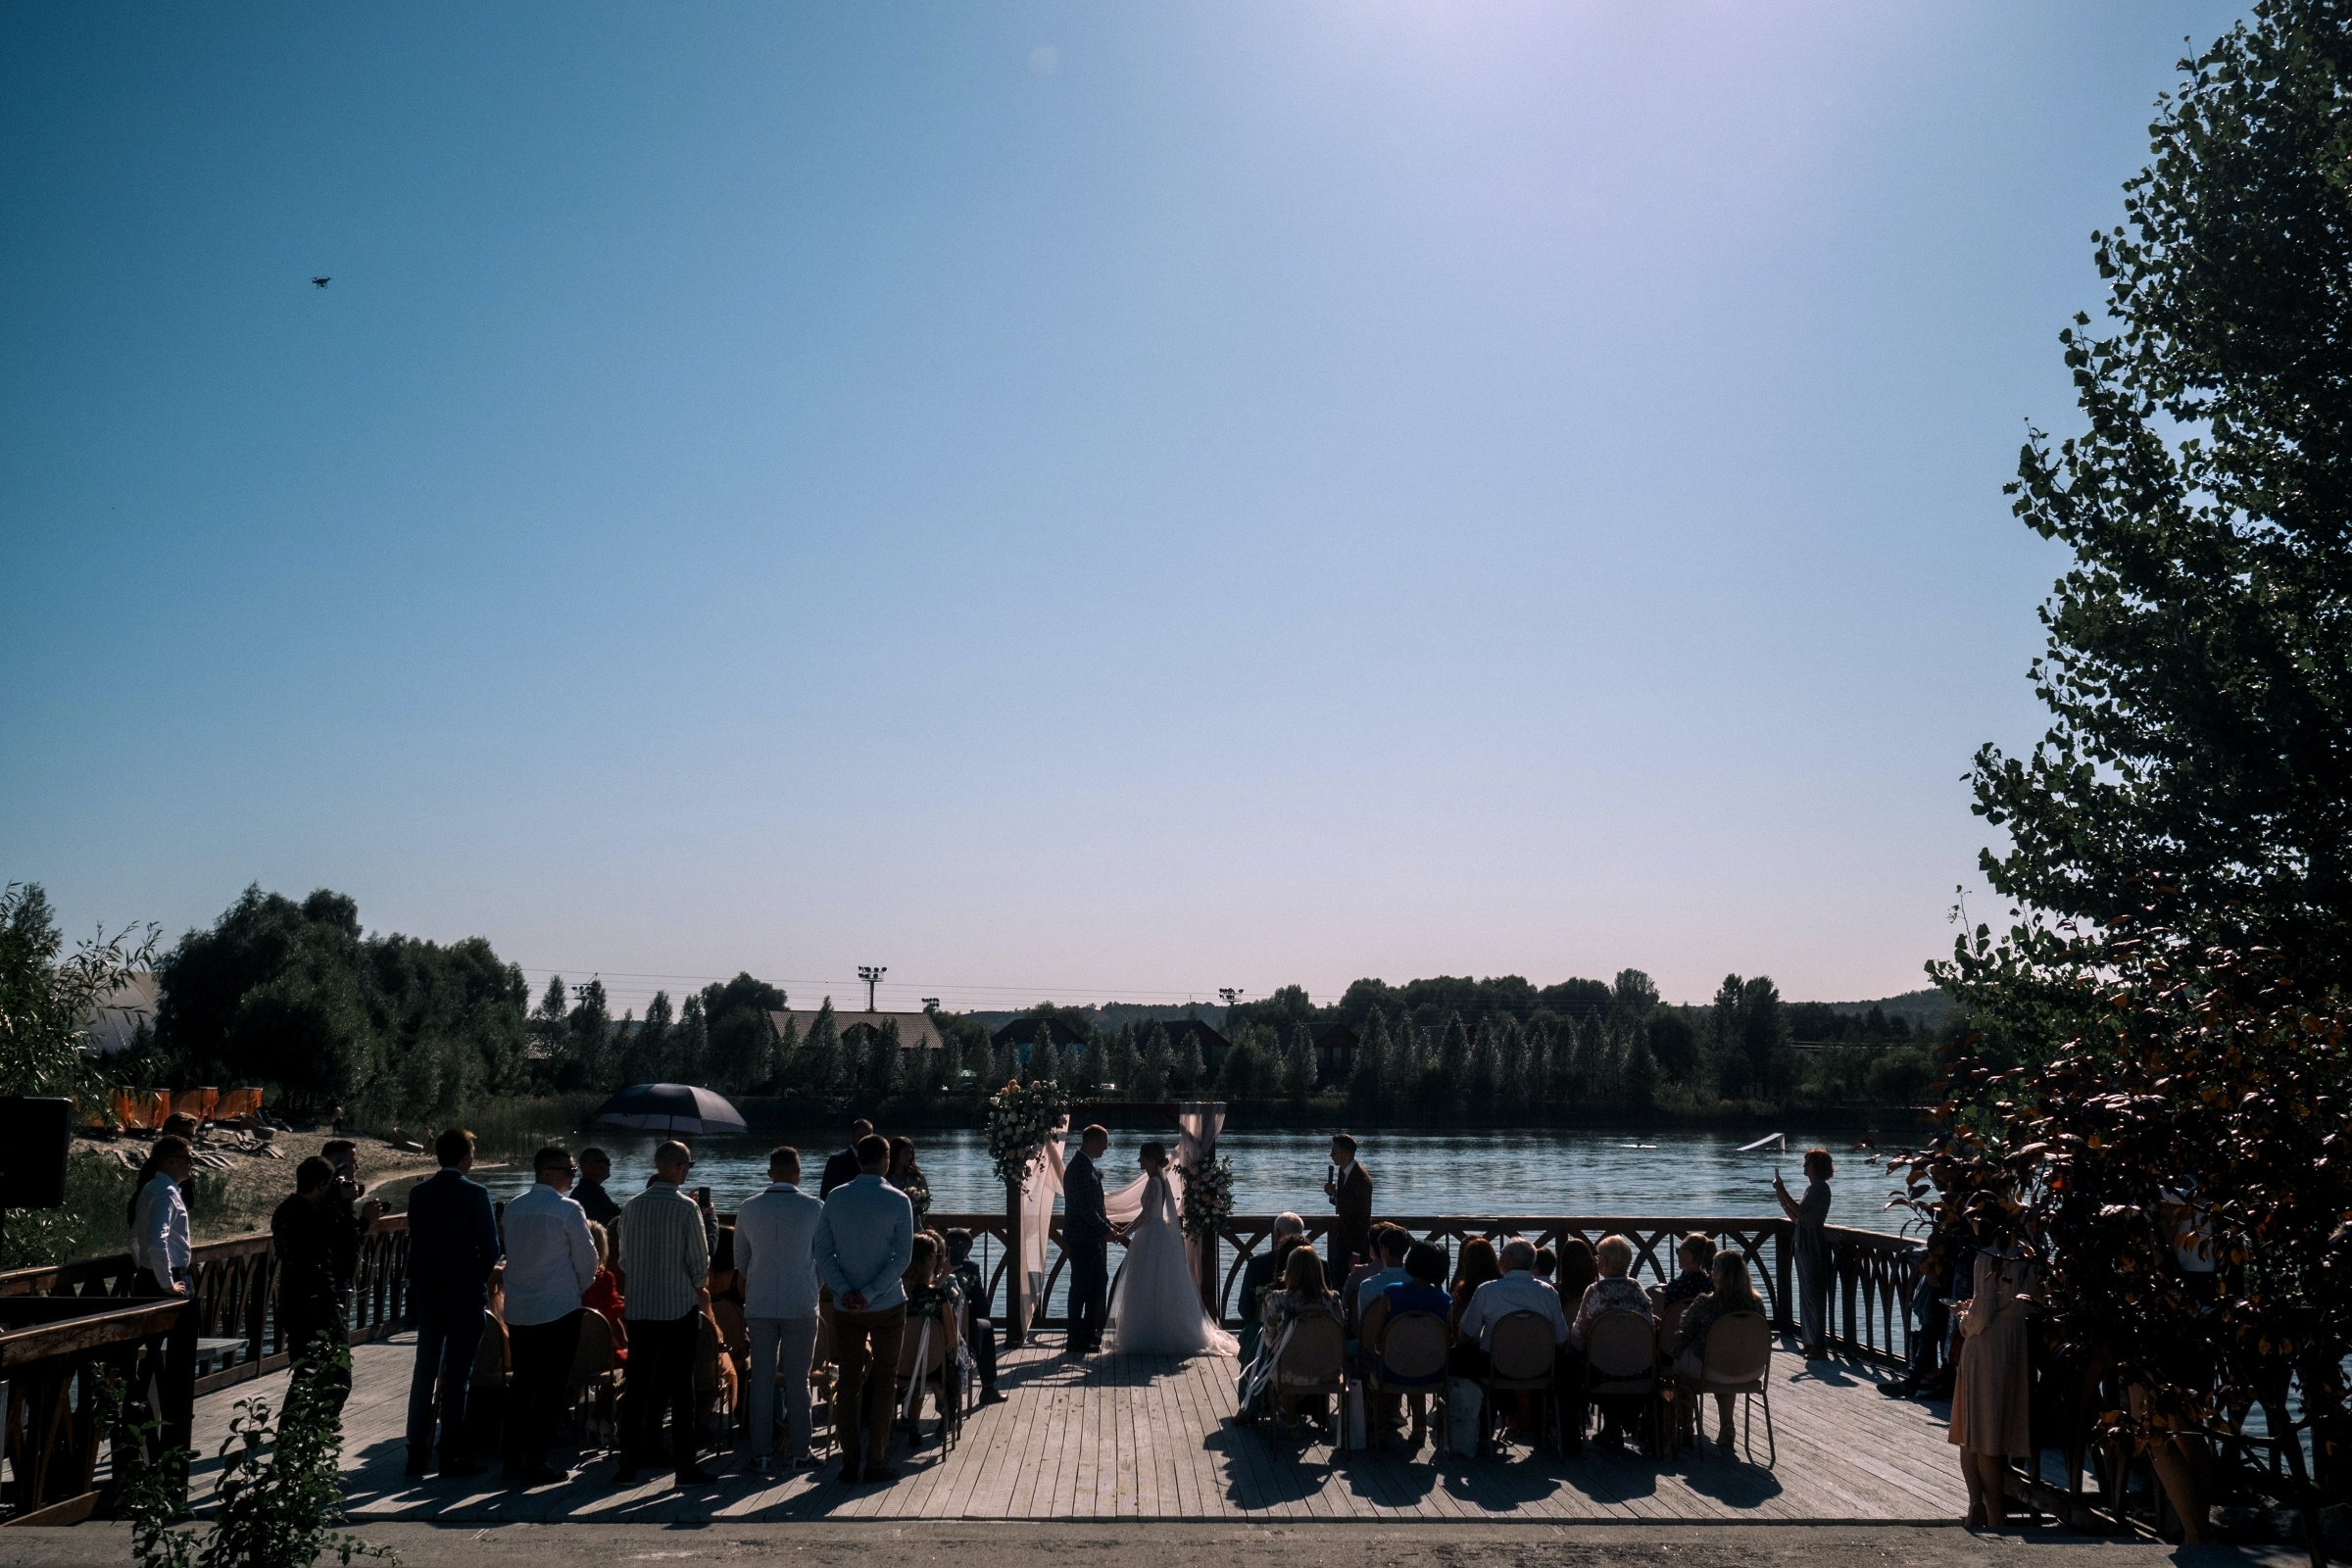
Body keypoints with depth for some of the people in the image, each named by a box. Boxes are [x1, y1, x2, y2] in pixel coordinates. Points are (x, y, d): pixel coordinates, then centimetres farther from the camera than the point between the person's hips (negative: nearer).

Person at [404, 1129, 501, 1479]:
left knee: (424, 1372, 11)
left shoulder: (419, 1193, 4)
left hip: (428, 1293, 5)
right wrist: (482, 1277, 8)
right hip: (466, 1293, -5)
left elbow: (414, 1245, 9)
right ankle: (452, 1456, 4)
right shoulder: (474, 1194, -13)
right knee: (457, 1375, 0)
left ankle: (417, 1455, 14)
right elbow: (491, 1248, -11)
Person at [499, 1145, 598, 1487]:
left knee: (521, 1384, 13)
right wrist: (578, 1289, 12)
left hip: (517, 1310, 6)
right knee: (550, 1389, 2)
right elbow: (587, 1259, -8)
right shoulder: (568, 1210, -13)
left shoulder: (513, 1208, 5)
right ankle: (536, 1464, 5)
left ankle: (513, 1462, 16)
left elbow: (512, 1253, 13)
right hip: (558, 1310, -6)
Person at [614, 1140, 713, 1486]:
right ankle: (684, 1466, 6)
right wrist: (698, 1289, 10)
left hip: (639, 1308, 4)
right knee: (681, 1389, 3)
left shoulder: (631, 1206, 1)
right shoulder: (685, 1207, -12)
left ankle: (628, 1464, 13)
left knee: (637, 1387, 10)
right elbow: (699, 1260, -9)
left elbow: (624, 1258, 8)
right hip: (679, 1307, -4)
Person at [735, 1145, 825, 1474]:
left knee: (762, 1379, 8)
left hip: (759, 1305, 2)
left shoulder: (748, 1208, 0)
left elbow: (740, 1260, 11)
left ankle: (761, 1453, 11)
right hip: (801, 1303, -2)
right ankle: (798, 1452, 11)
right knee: (797, 1380, 6)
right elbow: (824, 1258, 3)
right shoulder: (814, 1208, -7)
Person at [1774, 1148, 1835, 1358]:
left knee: (1813, 1294, -7)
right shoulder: (1813, 1188, 17)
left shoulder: (1820, 1187, -13)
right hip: (1805, 1244, 10)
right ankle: (1811, 1340, 20)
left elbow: (1800, 1211, -23)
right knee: (1807, 1293, 14)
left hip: (1813, 1244, -10)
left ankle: (1819, 1344, -4)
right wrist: (1781, 1196, 11)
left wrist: (1782, 1191, -18)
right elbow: (1795, 1215, 20)